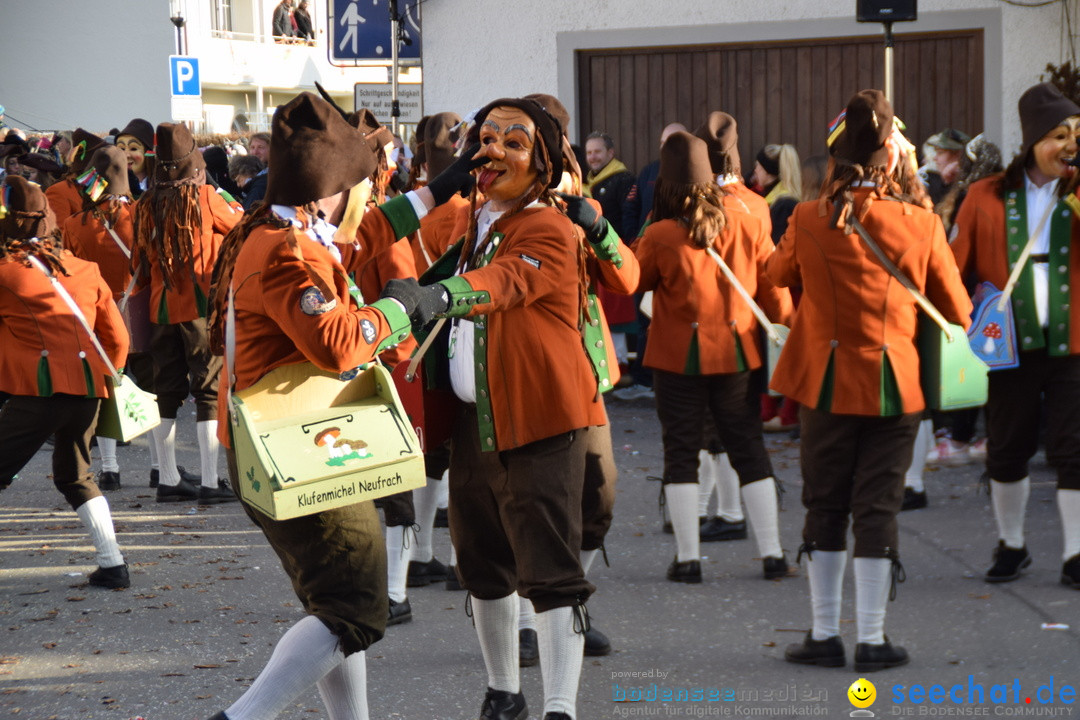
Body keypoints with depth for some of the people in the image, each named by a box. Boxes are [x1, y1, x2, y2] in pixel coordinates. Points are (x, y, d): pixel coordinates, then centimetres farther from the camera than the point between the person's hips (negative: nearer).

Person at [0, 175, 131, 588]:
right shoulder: (86, 271, 13)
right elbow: (118, 340, 18)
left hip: (37, 389, -6)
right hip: (88, 390, 6)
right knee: (75, 477, 22)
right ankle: (112, 565, 15)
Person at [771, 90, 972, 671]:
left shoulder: (809, 221, -6)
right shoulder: (922, 225, -8)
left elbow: (779, 272, 16)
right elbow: (958, 312, 2)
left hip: (828, 382, 1)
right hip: (896, 383, -1)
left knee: (825, 506, 11)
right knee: (878, 507, 6)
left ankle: (824, 635, 15)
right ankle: (873, 640, 8)